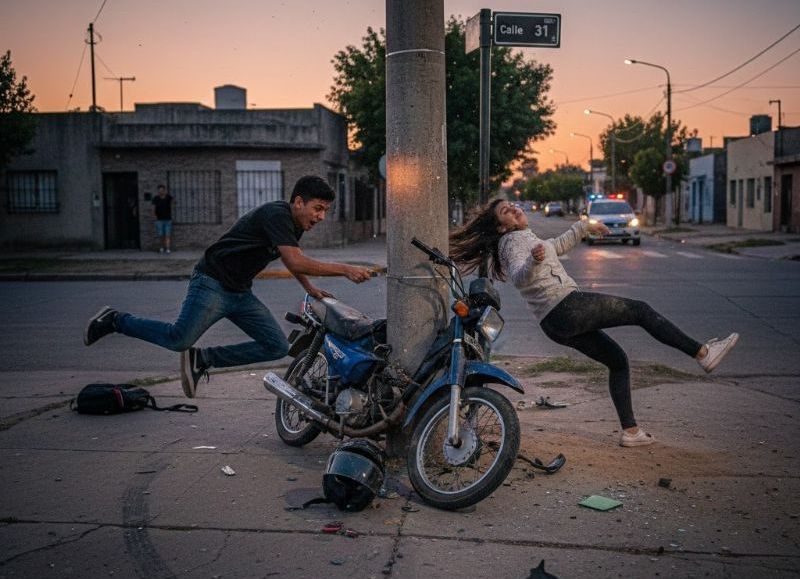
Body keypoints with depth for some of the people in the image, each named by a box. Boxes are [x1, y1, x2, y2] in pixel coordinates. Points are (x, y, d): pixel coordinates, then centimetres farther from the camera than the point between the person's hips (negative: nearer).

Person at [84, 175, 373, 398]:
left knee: (277, 347, -1)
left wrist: (310, 288, 17)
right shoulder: (276, 214, -19)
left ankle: (202, 359, 6)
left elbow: (291, 258, 30)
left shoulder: (295, 222, 10)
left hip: (241, 293, 9)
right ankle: (114, 320, 3)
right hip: (212, 284, -9)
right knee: (179, 339, -22)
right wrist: (344, 270, -28)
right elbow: (296, 261, -29)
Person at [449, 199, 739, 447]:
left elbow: (557, 245, 40)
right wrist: (533, 262, -46)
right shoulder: (514, 239, -7)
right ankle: (703, 353, 4)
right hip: (568, 306, -10)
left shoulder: (524, 238, 23)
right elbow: (519, 278, -26)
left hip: (557, 324, 10)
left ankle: (630, 431, 15)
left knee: (617, 361, 16)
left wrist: (584, 226, 43)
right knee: (642, 310, -1)